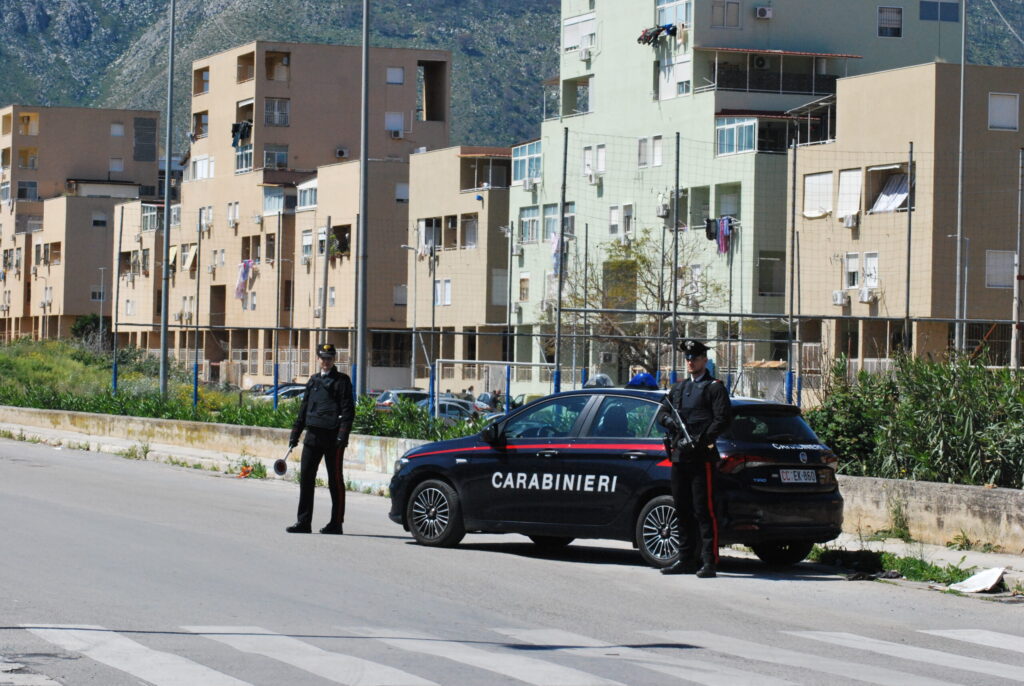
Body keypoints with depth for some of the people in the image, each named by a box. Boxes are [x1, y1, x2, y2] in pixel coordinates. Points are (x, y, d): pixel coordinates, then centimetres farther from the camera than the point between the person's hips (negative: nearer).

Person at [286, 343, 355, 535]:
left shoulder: (342, 381, -1)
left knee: (335, 480, 1)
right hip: (312, 435, 6)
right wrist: (295, 434, 15)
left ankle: (336, 523, 7)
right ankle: (304, 522, 7)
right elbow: (304, 409, 20)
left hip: (332, 437, -6)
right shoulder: (313, 380, 17)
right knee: (306, 478, 3)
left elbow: (348, 411, -8)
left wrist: (342, 436, -18)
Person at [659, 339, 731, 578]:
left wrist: (701, 440, -19)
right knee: (682, 510, 10)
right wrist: (669, 420, -2)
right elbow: (663, 410, 22)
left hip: (701, 457, -7)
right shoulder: (679, 387, 21)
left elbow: (723, 419, -9)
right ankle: (686, 560, 17)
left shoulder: (714, 387, 0)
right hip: (679, 456, 7)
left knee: (704, 510, -9)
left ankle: (709, 562, -8)